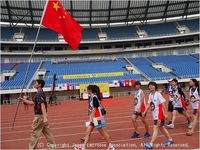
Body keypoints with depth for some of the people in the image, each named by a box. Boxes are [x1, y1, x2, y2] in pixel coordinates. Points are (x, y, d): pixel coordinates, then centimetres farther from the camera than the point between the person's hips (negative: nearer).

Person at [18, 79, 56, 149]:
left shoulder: (39, 93, -19)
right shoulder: (40, 93, 13)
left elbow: (43, 105, -30)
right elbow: (33, 103, 22)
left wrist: (45, 118, -37)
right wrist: (23, 100, 20)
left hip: (39, 116, -10)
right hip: (42, 115, 10)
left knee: (35, 133, 3)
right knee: (47, 131, 14)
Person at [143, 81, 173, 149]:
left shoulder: (158, 94, -15)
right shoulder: (150, 95, 6)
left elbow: (163, 104, -14)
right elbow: (149, 104, 8)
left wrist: (165, 114, -15)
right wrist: (144, 112, 1)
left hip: (159, 114, -8)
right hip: (155, 115, 8)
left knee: (155, 129, -8)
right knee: (161, 128, 18)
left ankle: (151, 144, -8)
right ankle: (170, 139, 36)